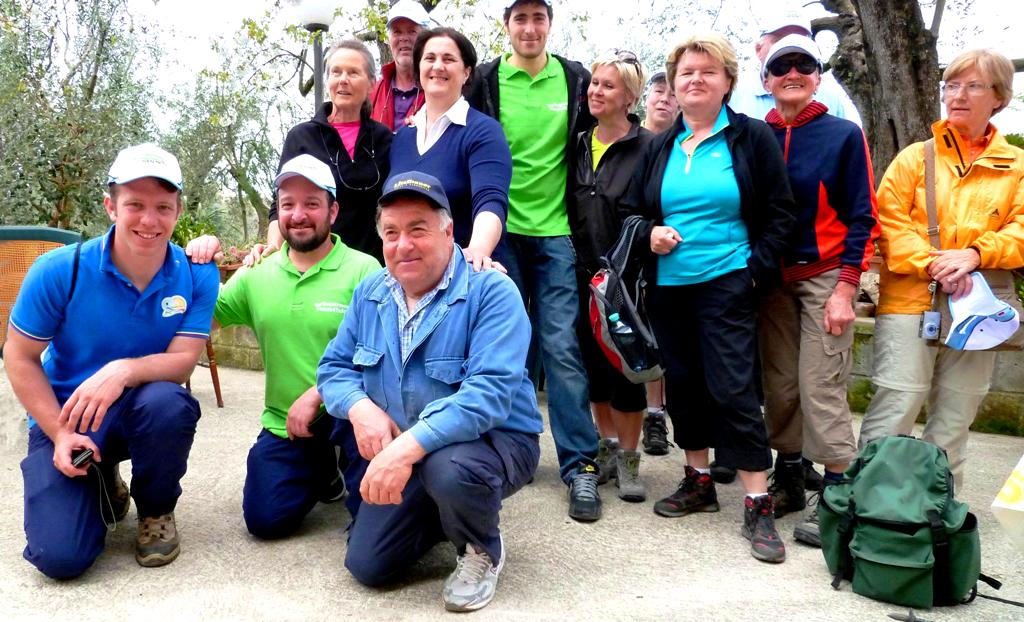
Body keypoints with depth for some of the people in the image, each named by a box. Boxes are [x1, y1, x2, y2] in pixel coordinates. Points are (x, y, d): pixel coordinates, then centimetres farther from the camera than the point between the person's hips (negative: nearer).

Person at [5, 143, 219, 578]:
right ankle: (102, 488, 22)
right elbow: (20, 359, -7)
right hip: (64, 417, 0)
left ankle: (156, 512, -5)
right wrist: (61, 435, -16)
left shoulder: (197, 276, -14)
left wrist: (124, 371, -38)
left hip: (144, 413, 1)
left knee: (166, 401, -37)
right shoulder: (59, 270, -15)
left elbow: (183, 361, -17)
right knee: (60, 556, -16)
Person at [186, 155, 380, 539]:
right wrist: (196, 268, -6)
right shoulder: (256, 274, 5)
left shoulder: (363, 270, -12)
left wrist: (316, 396, -22)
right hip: (283, 423, 5)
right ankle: (323, 469, 28)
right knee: (266, 520, -5)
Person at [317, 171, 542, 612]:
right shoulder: (370, 293, 1)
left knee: (449, 468, -39)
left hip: (494, 441, -5)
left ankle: (482, 551, -4)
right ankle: (444, 514, 28)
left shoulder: (491, 292, -20)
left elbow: (490, 393, -31)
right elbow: (334, 367, 6)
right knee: (366, 566, 0)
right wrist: (361, 407, -18)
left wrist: (411, 444, -42)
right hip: (398, 451, 6)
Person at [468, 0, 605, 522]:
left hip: (556, 231, -1)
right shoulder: (484, 81, 3)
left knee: (562, 346, -5)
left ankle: (580, 465, 2)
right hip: (500, 231, 1)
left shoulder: (576, 79, 5)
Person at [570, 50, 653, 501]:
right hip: (586, 275, 5)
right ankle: (607, 446, 28)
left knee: (625, 367, 2)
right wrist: (575, 263, 7)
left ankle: (628, 457, 18)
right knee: (594, 364, 12)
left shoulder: (647, 147, -8)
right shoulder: (579, 145, 9)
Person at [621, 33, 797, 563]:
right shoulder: (660, 148, 12)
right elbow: (632, 211, 17)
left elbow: (780, 214, -1)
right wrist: (649, 234, -4)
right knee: (683, 384, 12)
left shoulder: (752, 138, 0)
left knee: (733, 389, -9)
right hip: (667, 286, 5)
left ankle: (758, 506, 1)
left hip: (727, 285, -5)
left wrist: (756, 268, -10)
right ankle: (698, 482, 28)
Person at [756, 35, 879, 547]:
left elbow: (862, 217, -3)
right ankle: (787, 480, 21)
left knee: (821, 386, -6)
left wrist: (845, 288, -10)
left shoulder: (844, 135, -1)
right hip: (772, 279, 3)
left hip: (824, 277, -3)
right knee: (779, 384, 7)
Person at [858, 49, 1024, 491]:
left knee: (955, 418, 10)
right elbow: (889, 223, -4)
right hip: (909, 300, -2)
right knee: (896, 406, -9)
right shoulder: (915, 157, 6)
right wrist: (934, 264, -17)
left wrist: (974, 255, -17)